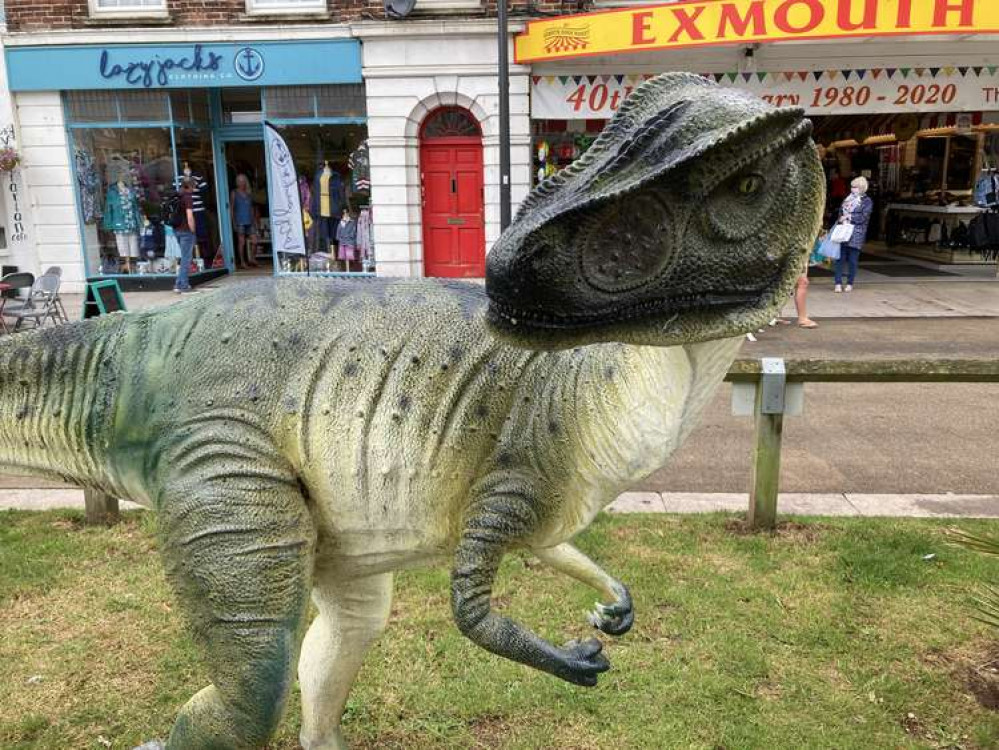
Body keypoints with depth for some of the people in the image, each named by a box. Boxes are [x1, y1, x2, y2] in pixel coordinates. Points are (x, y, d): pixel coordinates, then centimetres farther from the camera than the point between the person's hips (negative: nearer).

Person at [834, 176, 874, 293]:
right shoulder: (849, 198, 16)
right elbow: (841, 212, 19)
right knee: (840, 258, -2)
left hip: (856, 234, -4)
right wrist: (841, 219, 1)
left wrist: (848, 216, -10)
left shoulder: (867, 201, 0)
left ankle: (850, 284, 9)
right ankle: (838, 283, 0)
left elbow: (863, 217, -10)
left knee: (852, 260, 0)